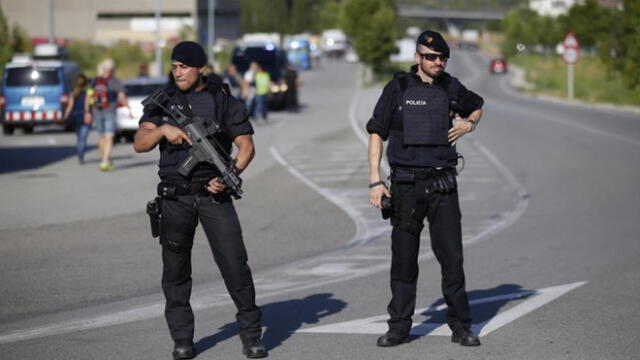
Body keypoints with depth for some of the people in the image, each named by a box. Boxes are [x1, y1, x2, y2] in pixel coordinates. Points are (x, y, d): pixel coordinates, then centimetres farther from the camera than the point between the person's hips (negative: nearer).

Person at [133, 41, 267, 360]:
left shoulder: (223, 100, 4)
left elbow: (246, 145, 2)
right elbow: (139, 144, 0)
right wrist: (163, 129, -19)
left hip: (214, 194, -2)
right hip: (175, 198, 2)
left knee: (235, 263, -7)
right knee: (175, 268, 4)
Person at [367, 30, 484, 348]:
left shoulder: (451, 88, 6)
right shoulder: (397, 89, -1)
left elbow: (476, 106, 27)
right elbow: (376, 133, 2)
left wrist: (468, 124, 5)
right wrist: (375, 181, -5)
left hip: (442, 183, 1)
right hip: (406, 184, -1)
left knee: (451, 256, -1)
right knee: (403, 258, 5)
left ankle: (460, 326, 7)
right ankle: (399, 327, 14)